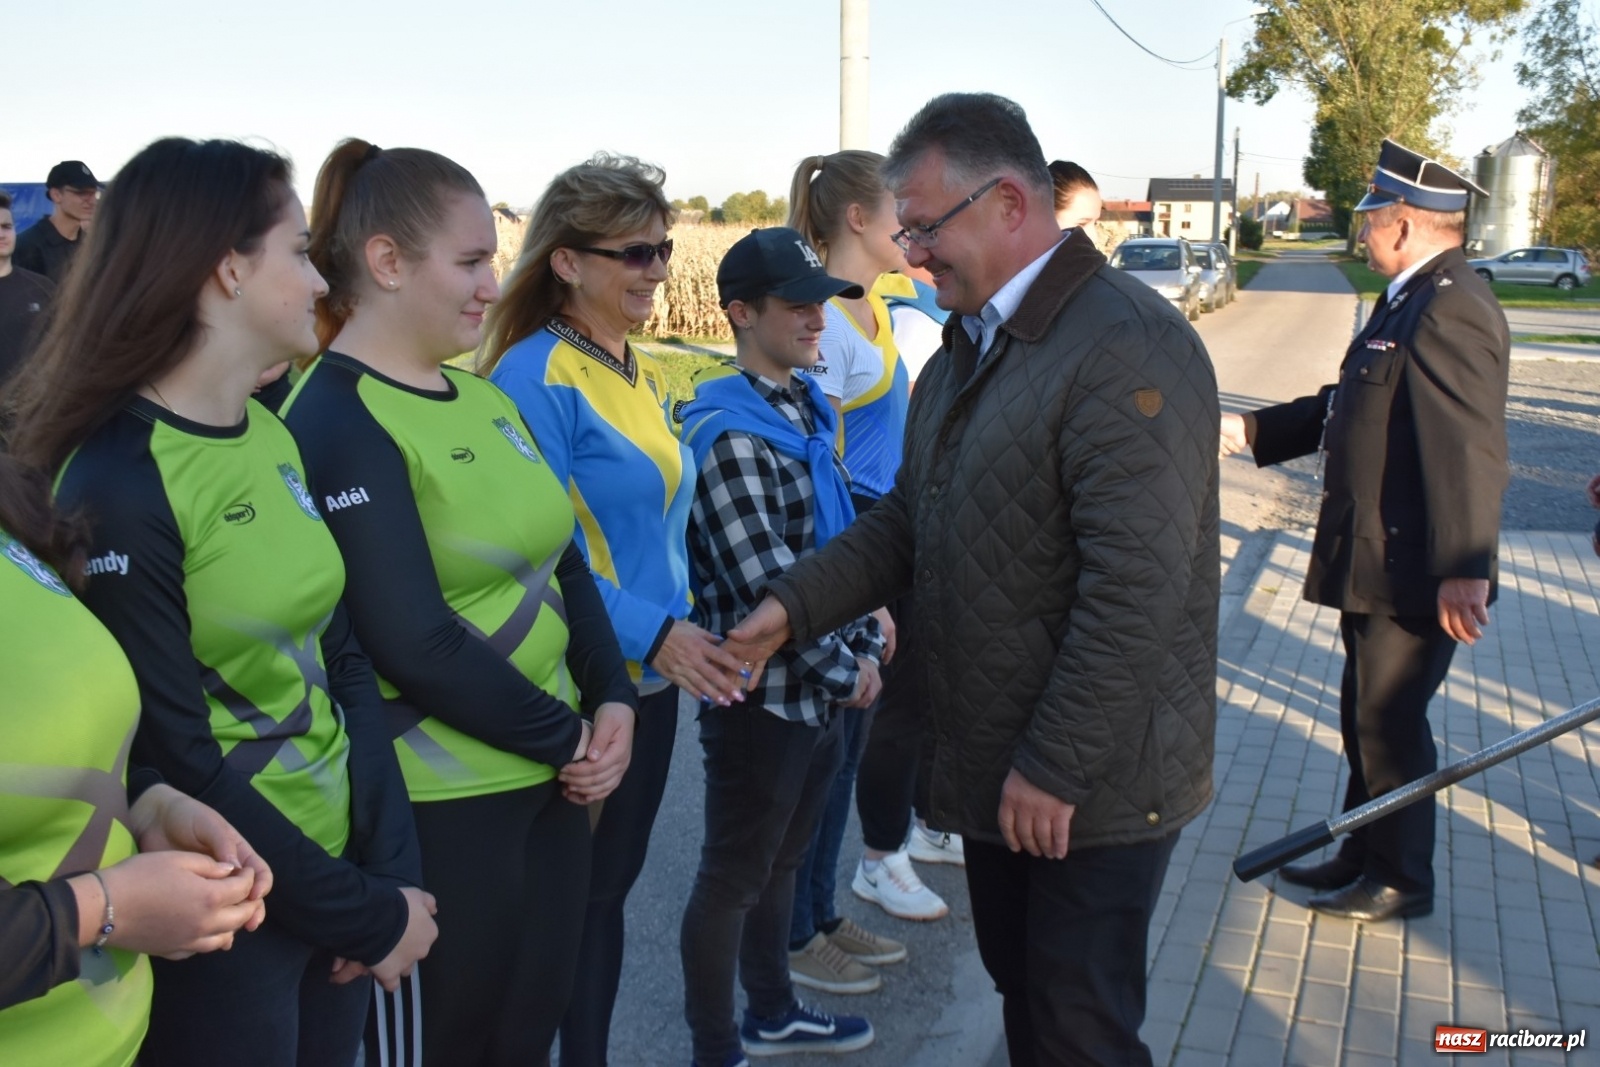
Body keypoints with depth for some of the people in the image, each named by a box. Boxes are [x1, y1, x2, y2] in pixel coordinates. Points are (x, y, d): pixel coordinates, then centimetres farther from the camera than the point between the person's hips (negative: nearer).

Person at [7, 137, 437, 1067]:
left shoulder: (280, 439, 3)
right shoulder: (115, 486, -19)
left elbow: (344, 659, 3)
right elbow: (179, 765, -18)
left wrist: (391, 869, -5)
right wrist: (368, 916, -12)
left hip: (334, 870, 6)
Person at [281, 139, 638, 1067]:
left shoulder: (482, 398, 8)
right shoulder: (337, 419, -16)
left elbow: (563, 562, 11)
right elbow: (415, 644, -22)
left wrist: (613, 700, -4)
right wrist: (569, 736, -12)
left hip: (549, 782, 8)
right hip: (438, 808, -7)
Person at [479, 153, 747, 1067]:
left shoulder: (645, 376, 10)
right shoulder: (534, 378, -16)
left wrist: (681, 630, 12)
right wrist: (652, 634, -25)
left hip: (649, 680, 8)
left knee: (611, 889, 19)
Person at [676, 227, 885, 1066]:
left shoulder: (807, 408, 8)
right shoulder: (727, 432, -19)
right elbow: (763, 582, -23)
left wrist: (864, 645, 4)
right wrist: (844, 672, -14)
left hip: (822, 685, 8)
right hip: (763, 693, -8)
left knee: (782, 858, 23)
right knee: (732, 877, 8)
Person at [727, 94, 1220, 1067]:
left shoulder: (1127, 347, -20)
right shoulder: (969, 347, 11)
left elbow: (1135, 591, -25)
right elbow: (907, 522, 14)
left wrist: (1057, 769, -21)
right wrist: (795, 605, 0)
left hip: (1089, 786, -8)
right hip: (995, 768, 8)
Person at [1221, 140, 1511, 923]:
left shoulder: (1451, 309, -21)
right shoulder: (1411, 300, 12)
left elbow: (1469, 449, -28)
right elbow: (1354, 405, 20)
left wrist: (1464, 571, -31)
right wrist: (1250, 431, 17)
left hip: (1413, 571, -10)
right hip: (1375, 562, 10)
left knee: (1391, 723, 3)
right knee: (1366, 718, 19)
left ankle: (1401, 881, 21)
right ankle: (1364, 856, 35)